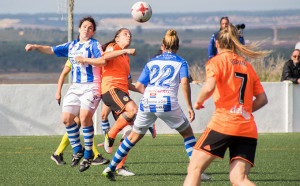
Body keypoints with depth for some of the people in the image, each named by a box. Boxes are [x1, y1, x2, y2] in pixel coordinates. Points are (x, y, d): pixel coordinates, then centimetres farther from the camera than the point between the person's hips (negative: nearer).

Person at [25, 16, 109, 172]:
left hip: (91, 86, -6)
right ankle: (77, 150, 15)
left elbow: (103, 60, -17)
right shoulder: (71, 46, 17)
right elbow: (51, 50, 20)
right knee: (66, 118, -3)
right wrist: (35, 47, 5)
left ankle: (88, 154, -10)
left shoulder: (94, 45, -1)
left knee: (85, 117, -22)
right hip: (75, 87, 7)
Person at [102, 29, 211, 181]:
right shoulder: (180, 62, 11)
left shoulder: (151, 62, 19)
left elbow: (139, 86, 13)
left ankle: (111, 168, 18)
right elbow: (184, 82, -7)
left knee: (134, 136, 18)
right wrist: (189, 107, -6)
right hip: (168, 103, -3)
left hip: (147, 101, 3)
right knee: (187, 133, 14)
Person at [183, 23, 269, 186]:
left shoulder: (217, 61, 3)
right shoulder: (247, 66, 21)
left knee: (194, 168, 3)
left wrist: (198, 102, 3)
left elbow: (209, 87, -15)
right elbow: (262, 99, 18)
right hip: (248, 129, 5)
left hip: (223, 123, -5)